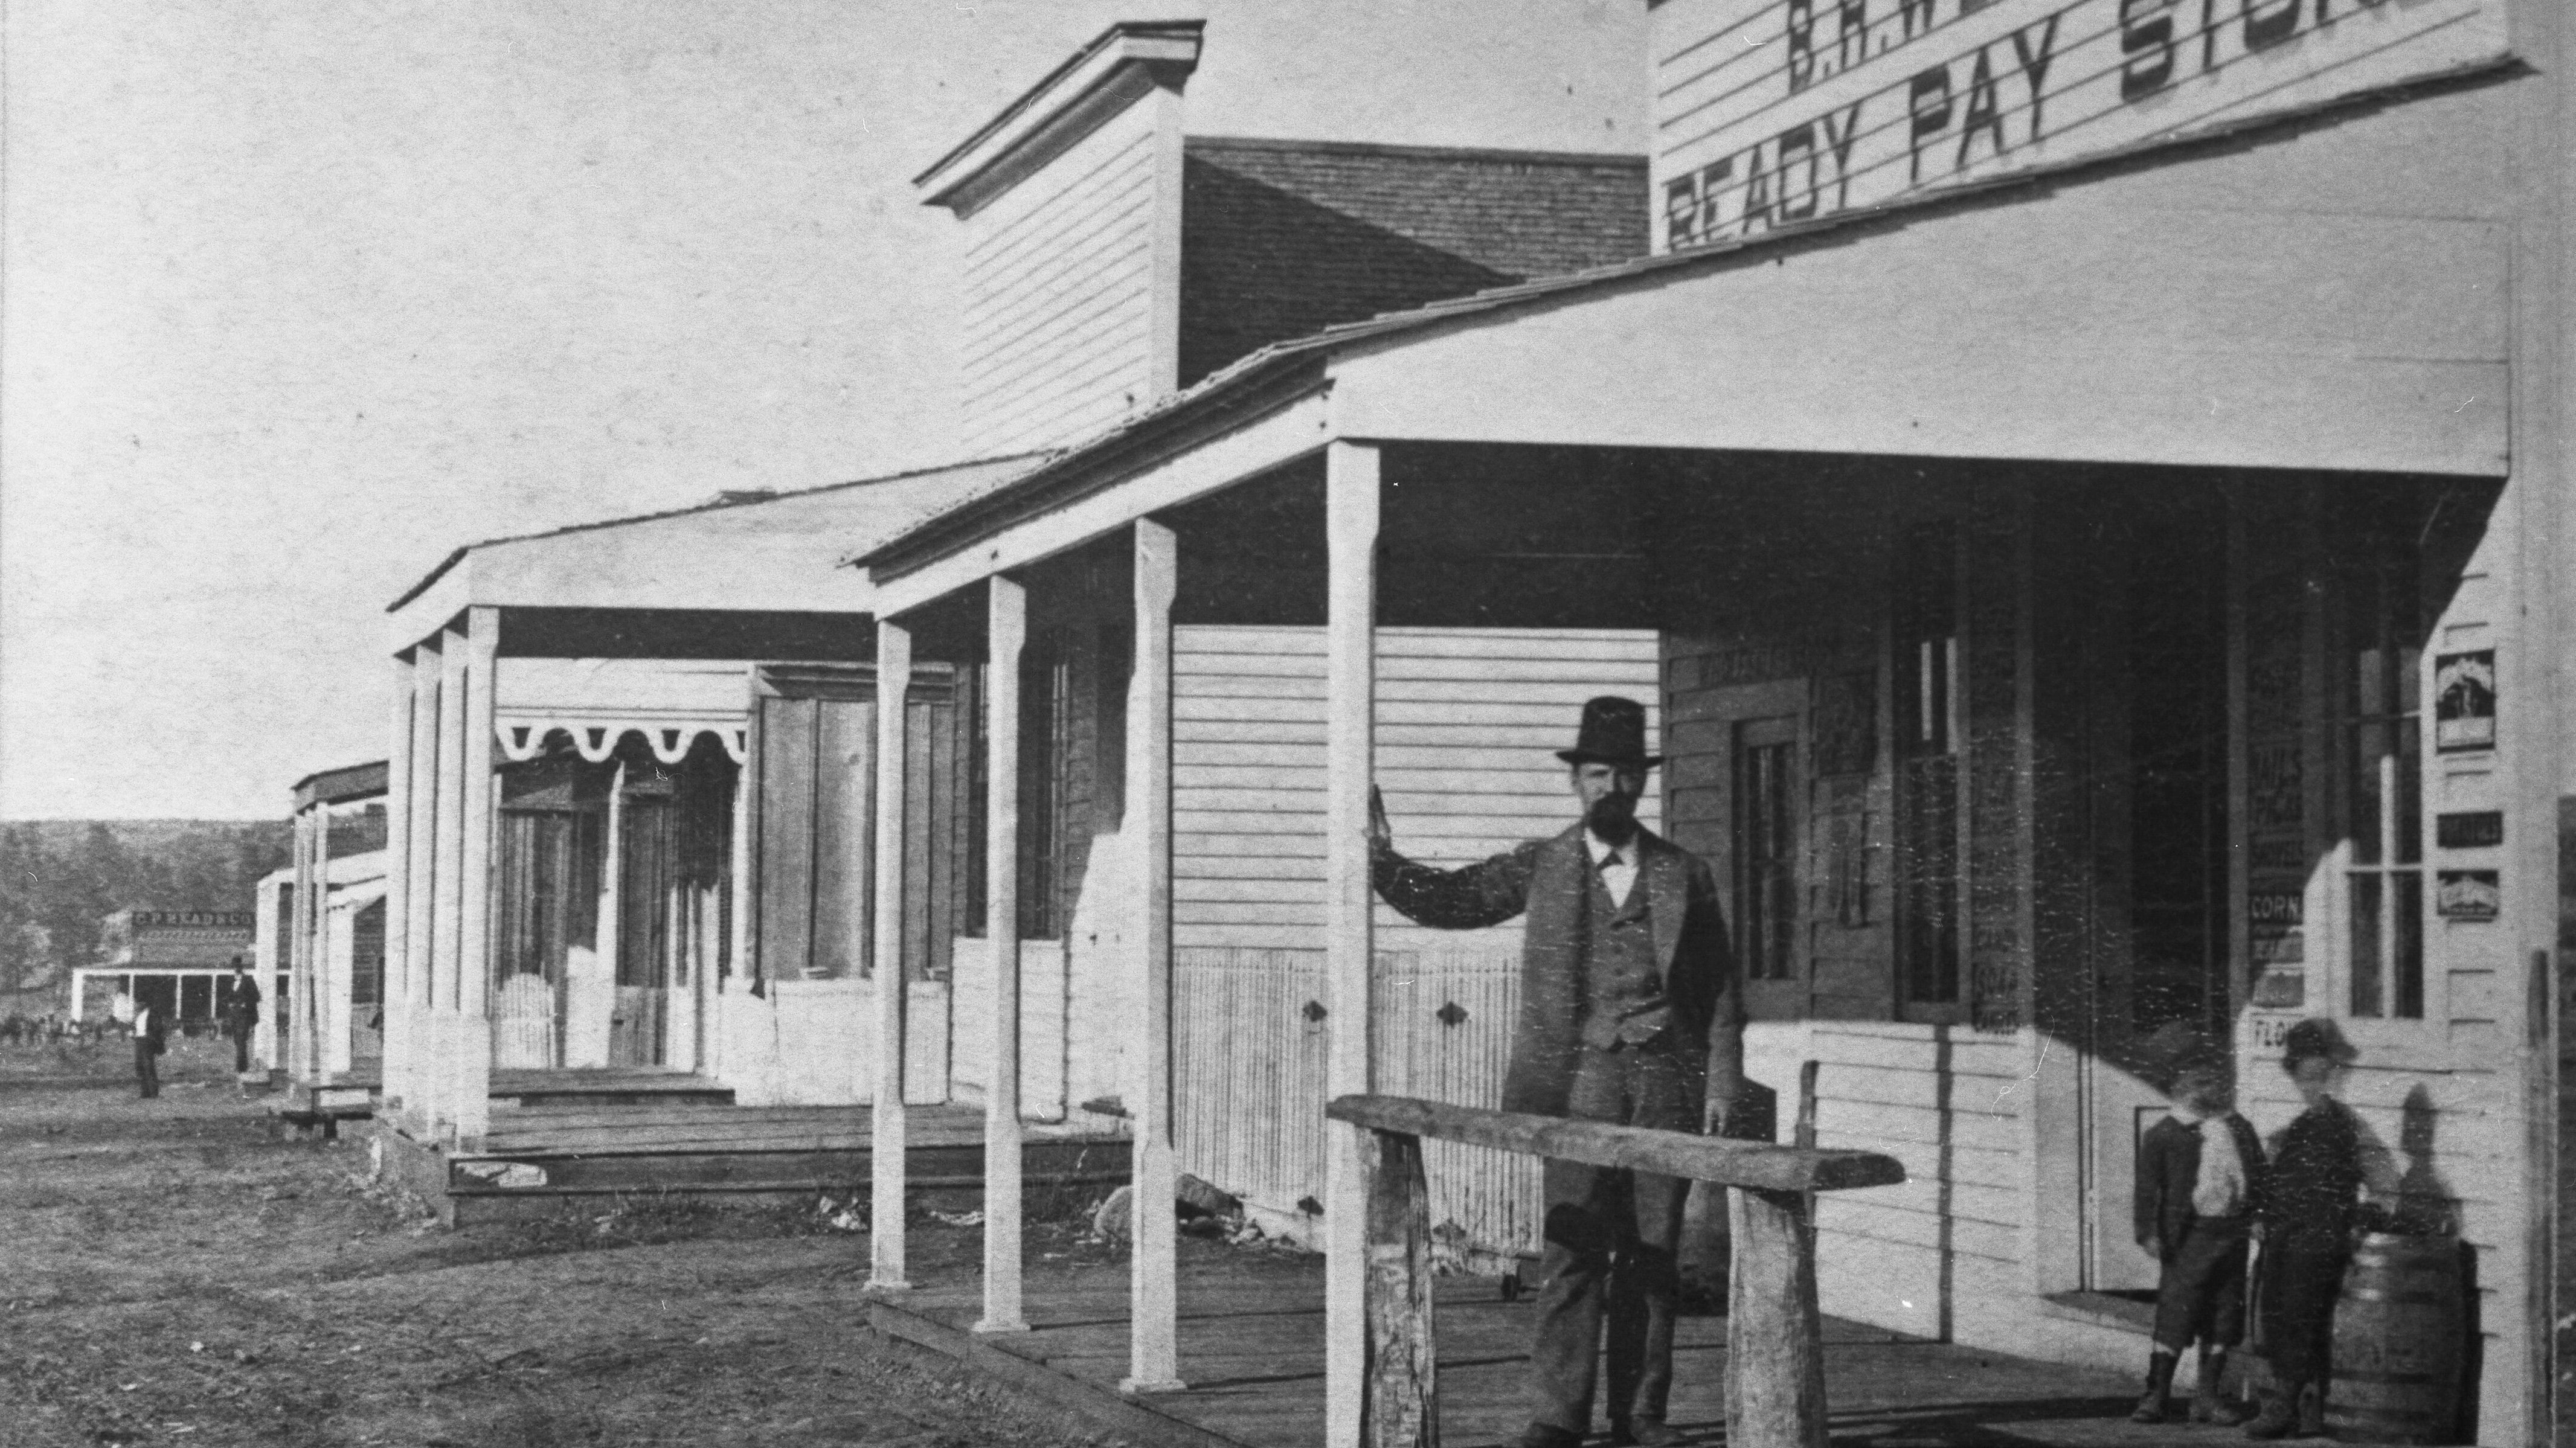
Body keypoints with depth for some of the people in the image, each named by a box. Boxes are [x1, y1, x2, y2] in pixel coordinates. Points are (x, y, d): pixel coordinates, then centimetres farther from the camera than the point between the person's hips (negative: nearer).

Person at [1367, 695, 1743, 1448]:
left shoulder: (1685, 875, 10)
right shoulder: (1540, 868, 9)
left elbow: (1721, 990, 9)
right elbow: (1448, 899, 6)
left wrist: (1722, 1083, 1)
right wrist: (1383, 860, -10)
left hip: (1666, 1078, 1)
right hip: (1580, 1076, -1)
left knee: (1654, 1251, 2)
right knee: (1574, 1248, -7)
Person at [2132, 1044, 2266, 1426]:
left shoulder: (2239, 1129, 13)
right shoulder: (2164, 1134, -2)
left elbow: (2258, 1176, 17)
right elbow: (2148, 1187, -5)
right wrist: (2149, 1233, -13)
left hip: (2232, 1233, 5)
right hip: (2190, 1235, -5)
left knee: (2223, 1320, 8)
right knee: (2174, 1317, -5)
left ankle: (2207, 1396, 17)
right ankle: (2155, 1396, 2)